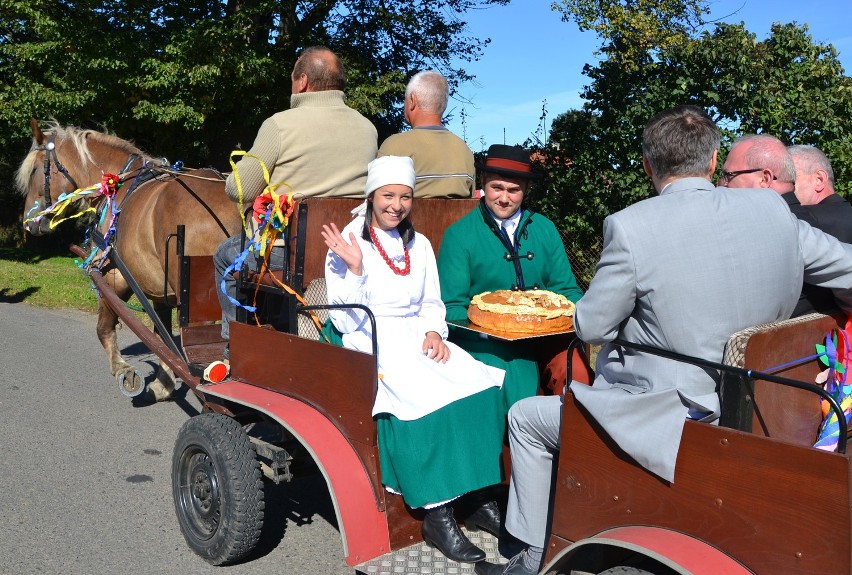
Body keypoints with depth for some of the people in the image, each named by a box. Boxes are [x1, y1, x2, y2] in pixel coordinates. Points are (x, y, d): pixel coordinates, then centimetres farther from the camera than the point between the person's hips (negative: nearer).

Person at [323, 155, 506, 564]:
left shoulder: (419, 245, 14)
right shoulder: (348, 243, -2)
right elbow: (346, 321, -7)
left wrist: (434, 332, -4)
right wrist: (354, 270, -20)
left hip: (416, 336, 5)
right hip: (369, 342, -5)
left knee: (479, 384, -21)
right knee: (425, 395, -32)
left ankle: (478, 495, -11)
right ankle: (436, 514, -22)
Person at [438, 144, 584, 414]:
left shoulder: (545, 229, 12)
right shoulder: (459, 235, 2)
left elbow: (567, 291, 15)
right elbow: (451, 308, -1)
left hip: (544, 338, 4)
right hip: (483, 343, -3)